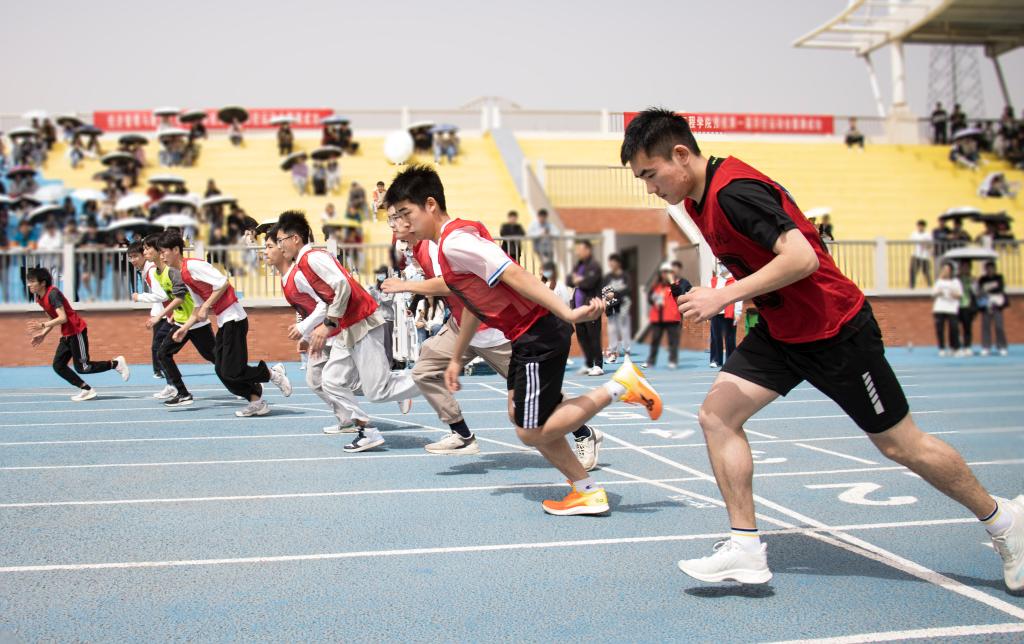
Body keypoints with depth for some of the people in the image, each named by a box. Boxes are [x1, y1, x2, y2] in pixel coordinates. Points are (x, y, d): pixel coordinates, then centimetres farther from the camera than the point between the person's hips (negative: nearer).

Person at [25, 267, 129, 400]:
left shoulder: (53, 294, -19)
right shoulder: (39, 298, 10)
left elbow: (62, 318, -26)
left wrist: (42, 325, -30)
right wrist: (43, 334, 10)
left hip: (77, 331, -9)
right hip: (66, 335, 9)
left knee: (82, 368, -6)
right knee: (58, 366, 0)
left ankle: (116, 363, 9)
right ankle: (87, 390, 5)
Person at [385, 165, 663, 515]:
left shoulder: (454, 242, -16)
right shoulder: (462, 233, 16)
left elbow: (513, 274, -26)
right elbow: (474, 302, 26)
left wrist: (567, 312, -33)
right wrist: (457, 358, 32)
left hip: (538, 335, -10)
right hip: (531, 335, 10)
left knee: (530, 433, -2)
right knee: (519, 415, 16)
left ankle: (619, 386, 0)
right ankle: (588, 492, 21)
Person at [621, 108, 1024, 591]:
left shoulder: (733, 191, -25)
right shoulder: (698, 197, 4)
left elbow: (802, 257, -33)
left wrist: (725, 295, -32)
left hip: (835, 329, -9)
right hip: (780, 331, 9)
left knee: (900, 444, 4)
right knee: (717, 415, -6)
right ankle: (747, 551, -1)